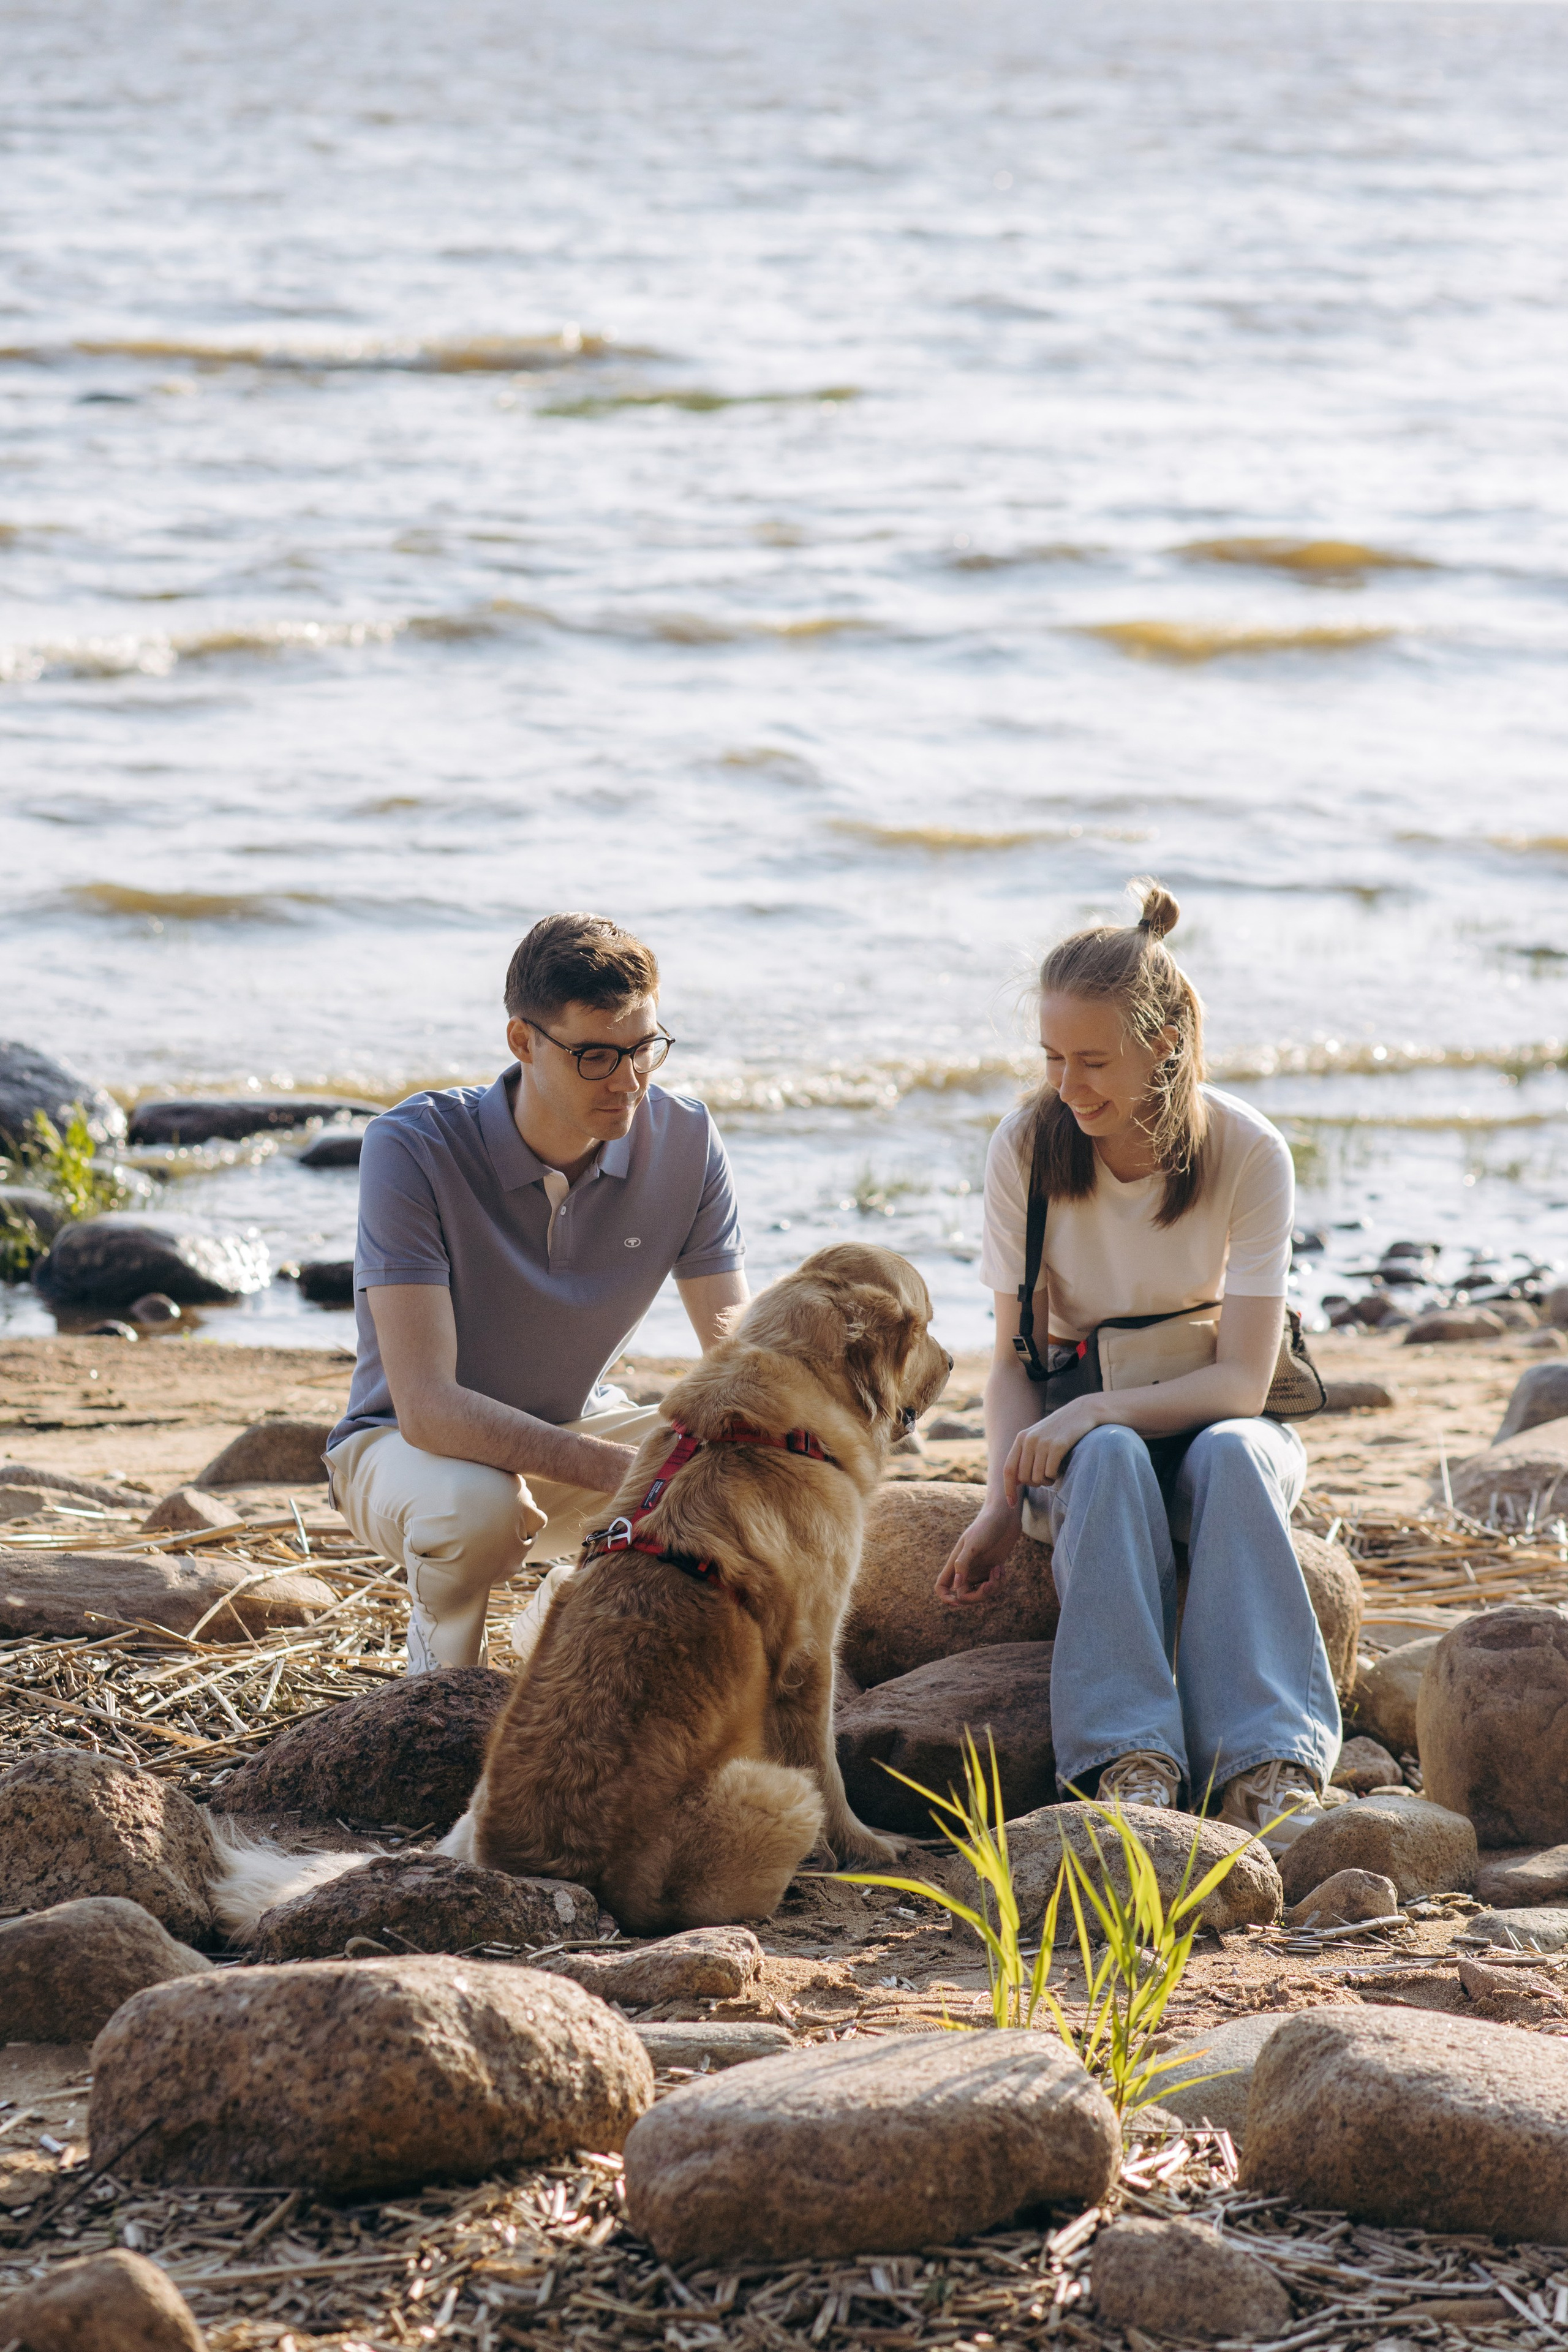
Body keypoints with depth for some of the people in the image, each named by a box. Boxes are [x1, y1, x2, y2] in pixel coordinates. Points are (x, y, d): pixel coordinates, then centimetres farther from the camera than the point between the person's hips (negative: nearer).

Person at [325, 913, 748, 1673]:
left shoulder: (683, 1142, -15)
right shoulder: (413, 1148, -28)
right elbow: (425, 1406, -35)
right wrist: (614, 1469, -48)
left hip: (577, 1426, 5)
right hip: (408, 1443, -5)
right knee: (478, 1504, -39)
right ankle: (441, 1664, -2)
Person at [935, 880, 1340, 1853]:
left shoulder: (1249, 1153, -14)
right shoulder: (1026, 1150, -8)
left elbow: (1242, 1381, -16)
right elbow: (1015, 1360, -2)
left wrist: (1093, 1411, -31)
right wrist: (1005, 1500, -20)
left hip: (1217, 1421, -1)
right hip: (1085, 1431, 1)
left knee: (1232, 1454, -37)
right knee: (1111, 1460, -36)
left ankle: (1269, 1770, -49)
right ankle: (1131, 1763, -49)